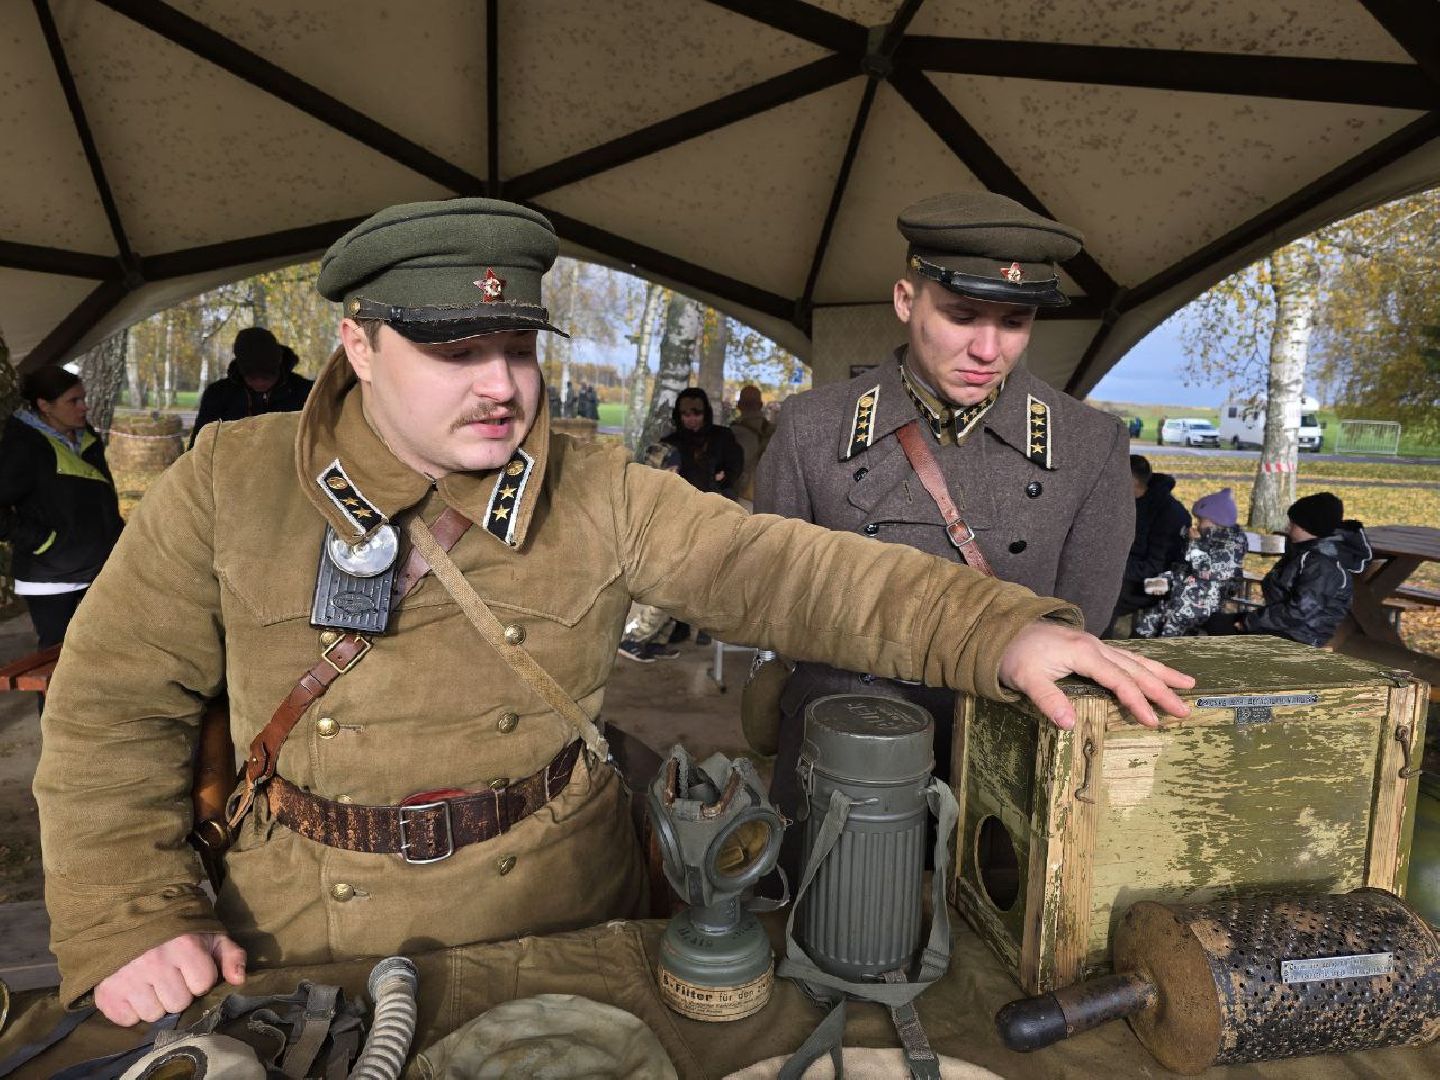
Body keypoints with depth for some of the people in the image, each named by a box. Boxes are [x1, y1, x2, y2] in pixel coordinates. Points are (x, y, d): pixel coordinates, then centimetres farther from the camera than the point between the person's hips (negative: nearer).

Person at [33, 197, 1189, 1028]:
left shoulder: (601, 494, -10)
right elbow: (115, 712, -4)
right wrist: (132, 920, -14)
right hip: (312, 948, 0)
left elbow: (775, 567, -18)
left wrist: (998, 628, -29)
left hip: (565, 922, 1)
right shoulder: (228, 486, -10)